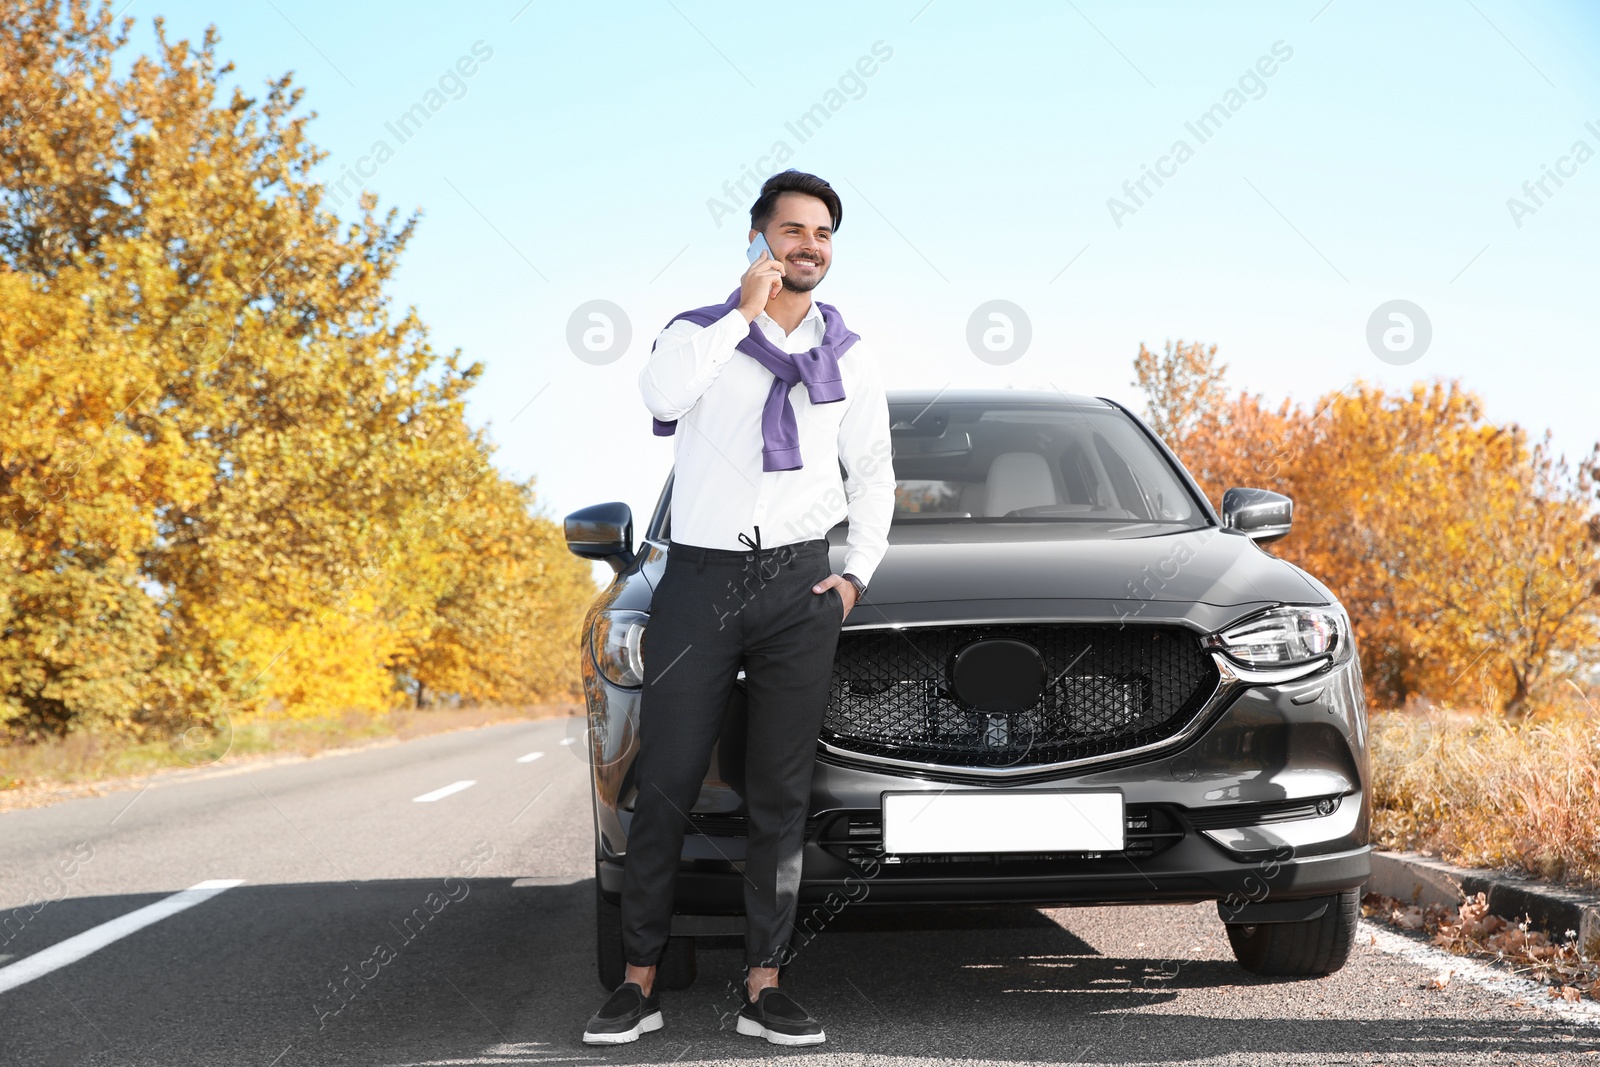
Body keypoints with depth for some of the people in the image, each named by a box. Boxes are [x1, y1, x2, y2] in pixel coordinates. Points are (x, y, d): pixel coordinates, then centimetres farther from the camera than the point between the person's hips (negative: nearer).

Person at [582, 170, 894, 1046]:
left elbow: (872, 477, 21)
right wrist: (745, 313, -15)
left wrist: (858, 572, 9)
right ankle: (640, 982, 6)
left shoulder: (849, 358, 13)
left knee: (781, 795, 3)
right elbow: (661, 393, -19)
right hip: (699, 578, -2)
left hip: (799, 586, 2)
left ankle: (764, 986, 7)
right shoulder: (700, 331, 4)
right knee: (664, 788, -3)